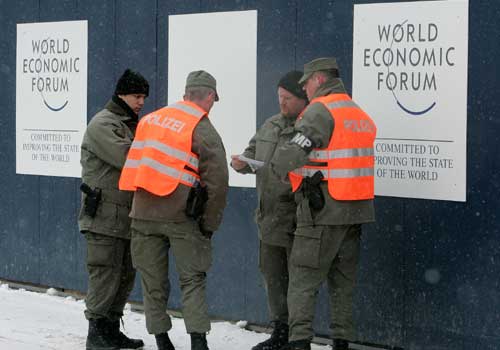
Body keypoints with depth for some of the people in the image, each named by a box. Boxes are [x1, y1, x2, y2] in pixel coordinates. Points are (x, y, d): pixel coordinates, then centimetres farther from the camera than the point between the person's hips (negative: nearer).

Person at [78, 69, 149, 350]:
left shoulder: (134, 125, 19)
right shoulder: (102, 124, -9)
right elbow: (126, 157, -22)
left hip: (128, 217, 9)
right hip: (105, 216, -9)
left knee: (126, 276, 12)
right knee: (106, 274, -8)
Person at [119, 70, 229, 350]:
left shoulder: (150, 119, 11)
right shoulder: (204, 131, -6)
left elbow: (134, 164, 16)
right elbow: (217, 183, -9)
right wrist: (209, 224, 0)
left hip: (143, 213, 4)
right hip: (180, 215, -4)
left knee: (153, 281, 12)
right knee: (192, 279, 5)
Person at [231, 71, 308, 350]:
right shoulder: (271, 126, 14)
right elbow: (253, 152, 22)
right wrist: (243, 163, 2)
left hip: (297, 221, -8)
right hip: (270, 218, 8)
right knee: (272, 275, 16)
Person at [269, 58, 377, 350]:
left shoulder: (321, 110, -11)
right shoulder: (362, 116, 16)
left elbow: (292, 153, -22)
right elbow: (354, 160, 14)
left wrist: (279, 166, -2)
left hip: (323, 211, -7)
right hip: (357, 210, 7)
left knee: (303, 278, -2)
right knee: (343, 280, 14)